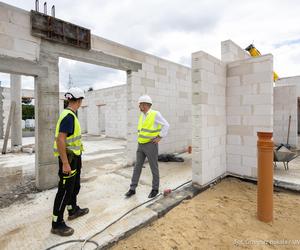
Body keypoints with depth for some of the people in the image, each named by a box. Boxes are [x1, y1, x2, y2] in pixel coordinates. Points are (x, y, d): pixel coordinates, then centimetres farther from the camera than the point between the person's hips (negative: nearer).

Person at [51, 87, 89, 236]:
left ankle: (73, 210, 41)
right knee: (65, 190, 2)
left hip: (74, 157, 10)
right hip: (68, 158, -10)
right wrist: (65, 163, -25)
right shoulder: (68, 116, -22)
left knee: (75, 186, 22)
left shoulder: (70, 114, 9)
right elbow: (60, 140, -27)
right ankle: (57, 224, 18)